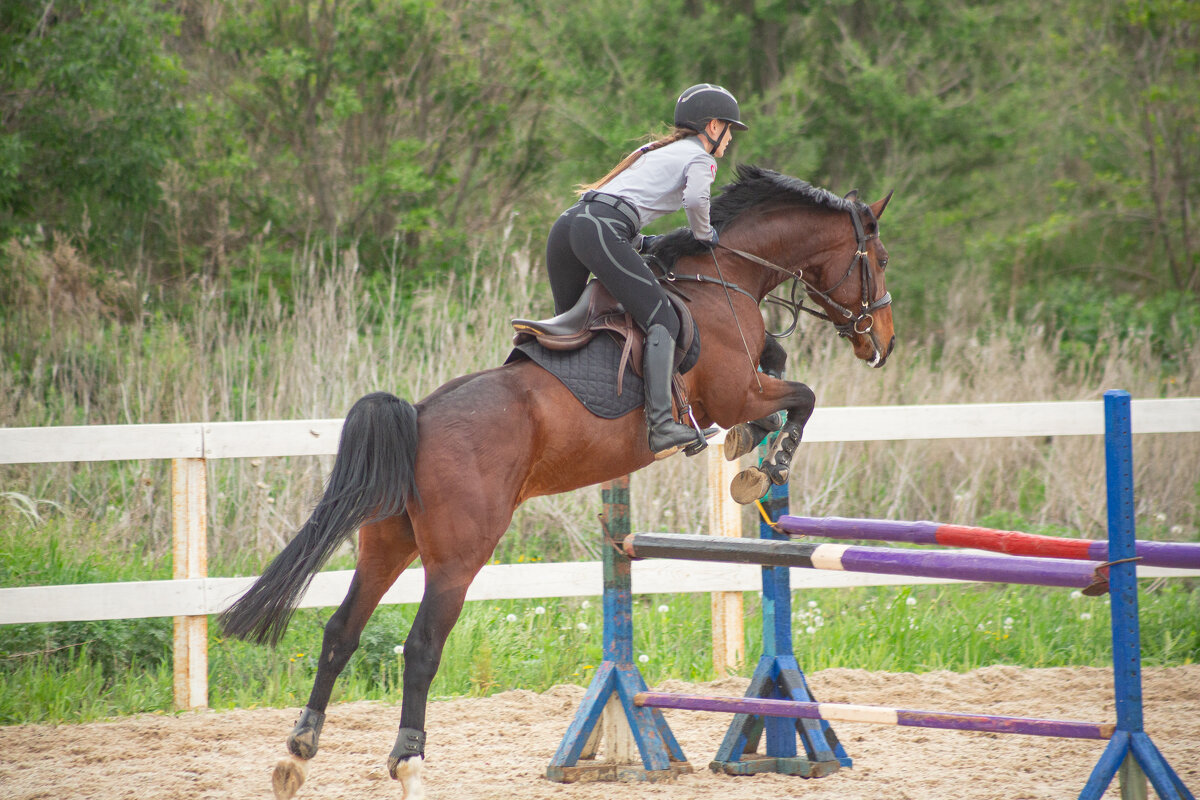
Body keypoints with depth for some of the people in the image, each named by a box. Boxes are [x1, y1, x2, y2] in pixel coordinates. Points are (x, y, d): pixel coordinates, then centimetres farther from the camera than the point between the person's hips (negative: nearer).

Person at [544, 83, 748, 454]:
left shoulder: (656, 151, 34)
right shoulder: (699, 158, 10)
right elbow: (695, 198, -12)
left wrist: (641, 242, 30)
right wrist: (704, 235, 6)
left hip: (567, 223, 9)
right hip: (602, 231, -9)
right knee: (663, 322, -12)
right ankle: (661, 424, -26)